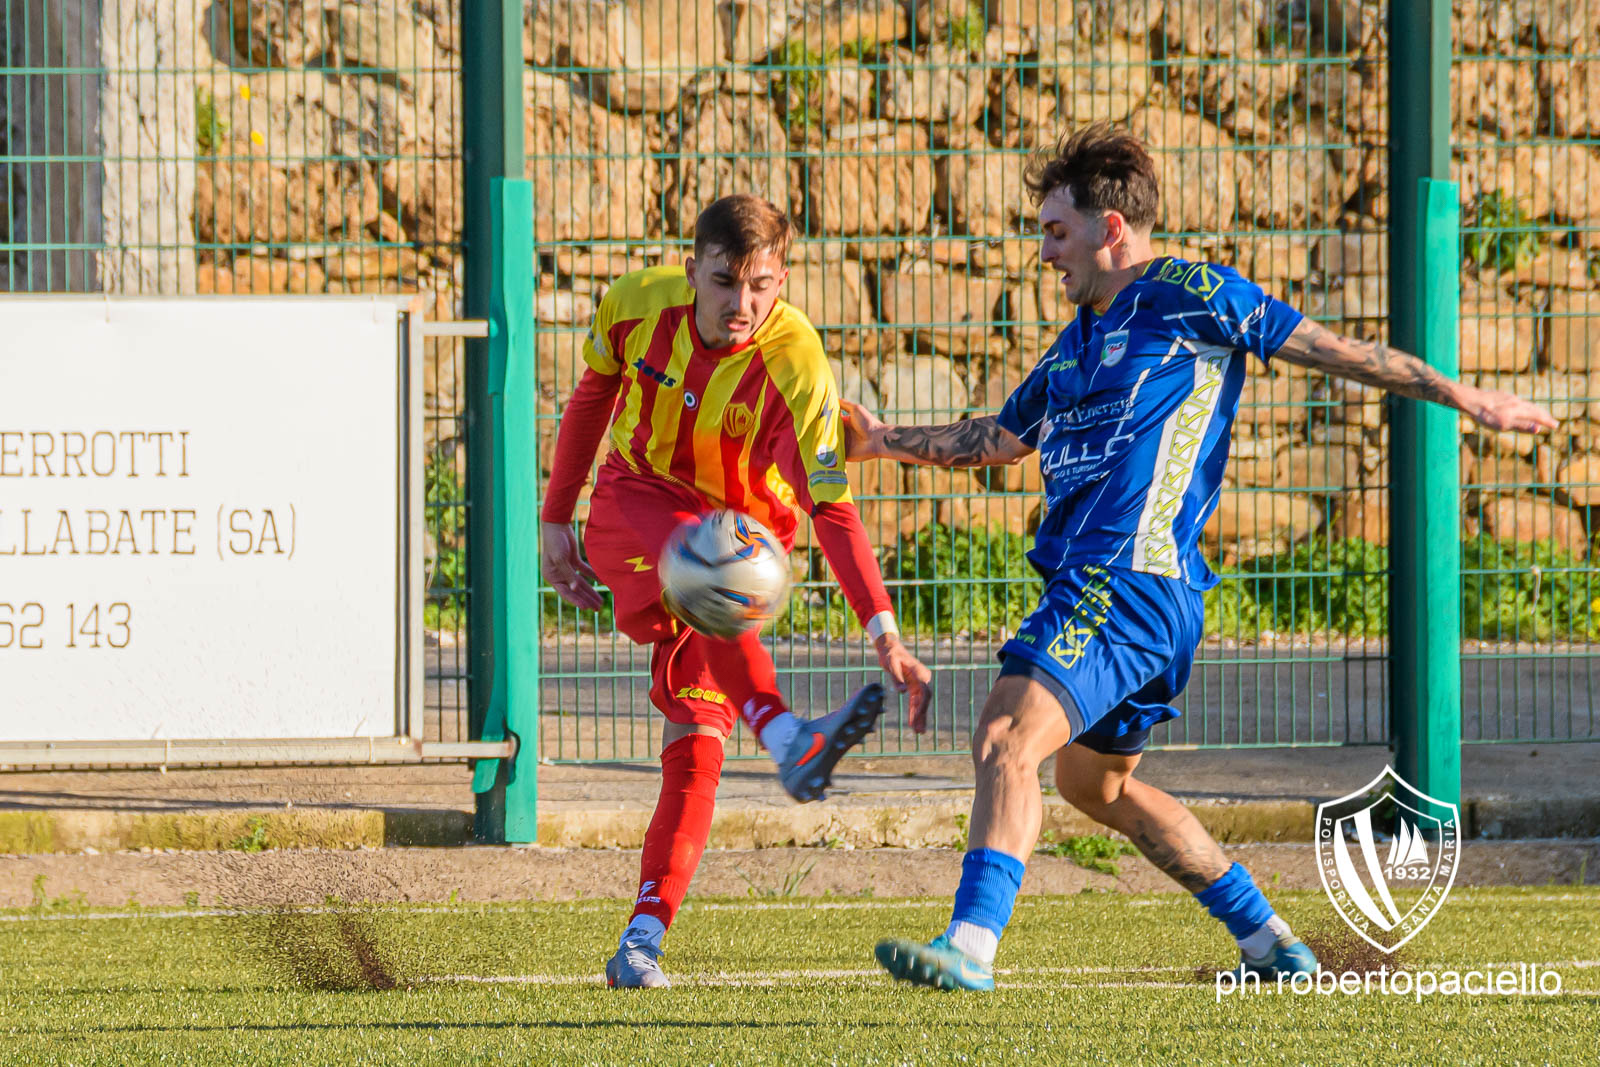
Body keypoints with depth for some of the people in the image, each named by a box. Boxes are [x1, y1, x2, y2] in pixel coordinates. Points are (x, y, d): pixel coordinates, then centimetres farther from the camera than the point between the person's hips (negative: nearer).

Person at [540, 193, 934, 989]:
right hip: (634, 508, 0)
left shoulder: (793, 364, -23)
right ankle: (790, 744, -56)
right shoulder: (638, 305, -14)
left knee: (696, 741, -12)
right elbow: (592, 398, 7)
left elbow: (830, 506, -27)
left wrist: (884, 632, -37)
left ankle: (643, 941, -7)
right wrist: (555, 520, 9)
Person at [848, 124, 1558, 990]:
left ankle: (972, 943, -31)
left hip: (1127, 584, -10)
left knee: (1007, 739, -22)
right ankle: (1269, 942, 29)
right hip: (1094, 586, 10)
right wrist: (884, 443, 27)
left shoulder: (1187, 297, -3)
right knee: (1096, 782, 21)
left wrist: (1464, 398, 3)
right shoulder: (1079, 342, 21)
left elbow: (1328, 349, 1)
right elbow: (1000, 439, 34)